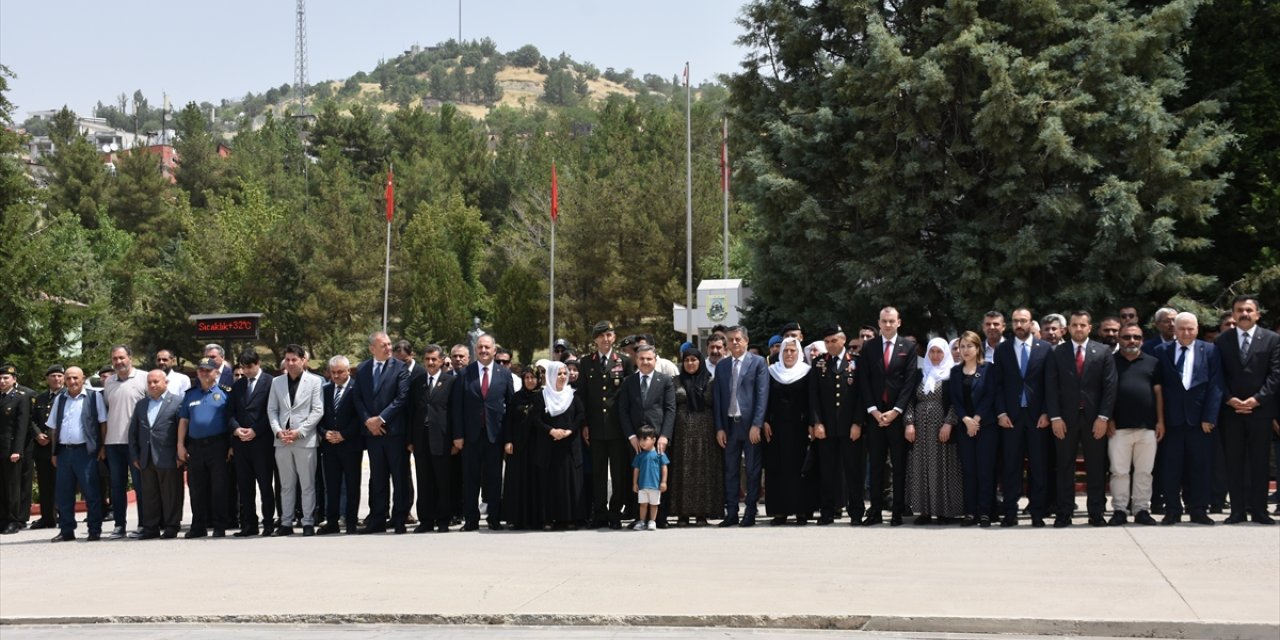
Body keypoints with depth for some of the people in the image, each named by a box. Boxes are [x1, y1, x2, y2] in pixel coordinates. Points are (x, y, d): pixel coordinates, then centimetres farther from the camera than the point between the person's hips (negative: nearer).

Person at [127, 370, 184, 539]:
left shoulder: (177, 402, -1)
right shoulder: (141, 405, 16)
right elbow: (133, 431, 17)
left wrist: (180, 455, -10)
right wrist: (134, 456, 9)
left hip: (168, 459, -5)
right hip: (146, 459, 5)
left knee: (170, 495, 0)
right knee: (149, 495, 7)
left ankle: (171, 527, 6)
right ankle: (150, 527, 12)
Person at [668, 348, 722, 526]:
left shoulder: (710, 382, 8)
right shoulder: (676, 383, 11)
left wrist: (718, 430, -4)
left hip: (704, 431, -1)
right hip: (682, 432, 1)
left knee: (703, 469, -3)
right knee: (682, 470, -3)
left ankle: (702, 512, 0)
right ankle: (683, 512, -1)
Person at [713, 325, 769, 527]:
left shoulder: (758, 362, -1)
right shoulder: (722, 366, 11)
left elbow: (762, 394, -6)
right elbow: (717, 398, 10)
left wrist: (757, 425, -13)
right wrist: (719, 427, 2)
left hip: (750, 425, -4)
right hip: (729, 425, 4)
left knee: (753, 471, 2)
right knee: (730, 471, 6)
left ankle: (750, 513, 6)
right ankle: (731, 513, 10)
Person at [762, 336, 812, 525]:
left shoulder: (806, 373, 2)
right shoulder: (772, 372, 8)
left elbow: (810, 400, 0)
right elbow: (766, 399, 7)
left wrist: (810, 424, -8)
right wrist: (765, 422, -3)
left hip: (798, 426, -2)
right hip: (776, 426, 2)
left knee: (799, 467, -2)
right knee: (777, 468, 1)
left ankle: (801, 510, 1)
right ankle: (779, 511, 4)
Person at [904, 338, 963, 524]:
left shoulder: (952, 375, 0)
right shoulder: (921, 374, 13)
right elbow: (911, 400, 9)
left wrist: (948, 424, -16)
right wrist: (909, 423, -4)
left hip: (942, 428, -4)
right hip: (920, 429, 4)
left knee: (943, 467, -2)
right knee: (922, 467, 2)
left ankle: (945, 510, 2)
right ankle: (925, 510, 6)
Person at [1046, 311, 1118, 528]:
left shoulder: (1103, 352, 4)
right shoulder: (1058, 353, 6)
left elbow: (1110, 386, 0)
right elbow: (1051, 387, 2)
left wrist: (1103, 417, -7)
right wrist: (1055, 417, -7)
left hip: (1094, 418, 0)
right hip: (1065, 418, 0)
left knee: (1096, 468, 3)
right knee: (1065, 467, 2)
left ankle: (1096, 513, 9)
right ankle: (1064, 513, 5)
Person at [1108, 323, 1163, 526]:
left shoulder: (1152, 363, 12)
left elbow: (1158, 393, 10)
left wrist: (1160, 421, 4)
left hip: (1147, 426, 2)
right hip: (1119, 427, -1)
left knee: (1144, 472, 4)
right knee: (1119, 471, 0)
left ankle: (1142, 510, 10)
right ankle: (1119, 510, 6)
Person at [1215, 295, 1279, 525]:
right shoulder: (1222, 341, 8)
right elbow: (1218, 376, 4)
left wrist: (1257, 399, -11)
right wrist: (1230, 399, -9)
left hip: (1261, 409, -1)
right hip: (1230, 410, 1)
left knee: (1259, 461, 2)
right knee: (1234, 462, 2)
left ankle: (1258, 510, 6)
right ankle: (1237, 510, 5)